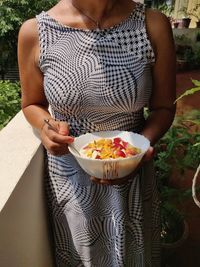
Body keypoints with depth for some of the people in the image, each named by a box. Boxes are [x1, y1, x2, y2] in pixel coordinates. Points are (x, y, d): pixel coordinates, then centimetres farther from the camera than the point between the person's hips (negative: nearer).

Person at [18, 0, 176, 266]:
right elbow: (32, 104, 3)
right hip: (69, 174, 0)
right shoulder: (34, 32, -11)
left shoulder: (153, 26, -13)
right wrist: (47, 126, -19)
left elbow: (163, 107, -3)